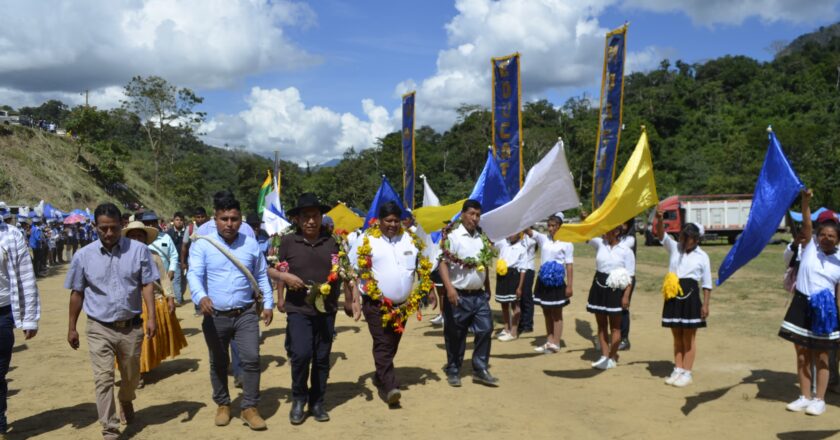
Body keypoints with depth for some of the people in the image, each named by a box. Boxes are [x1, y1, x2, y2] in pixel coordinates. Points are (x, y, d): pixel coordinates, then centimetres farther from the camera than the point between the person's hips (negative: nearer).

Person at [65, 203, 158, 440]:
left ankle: (126, 402, 49)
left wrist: (152, 317, -11)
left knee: (131, 375, 18)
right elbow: (77, 293, 5)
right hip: (99, 328, -1)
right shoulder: (83, 256, -3)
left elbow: (147, 285, -3)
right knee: (103, 379, -4)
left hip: (131, 326, 1)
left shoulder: (139, 250, -6)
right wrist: (72, 328, 8)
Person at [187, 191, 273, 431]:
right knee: (218, 363, 14)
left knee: (251, 359, -6)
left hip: (246, 314, 1)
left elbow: (261, 277, 10)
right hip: (215, 316, -1)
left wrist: (268, 304, 5)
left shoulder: (251, 244, 4)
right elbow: (194, 274, -15)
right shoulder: (202, 245, -4)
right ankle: (223, 404, 32)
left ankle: (250, 407, 8)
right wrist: (201, 296, -34)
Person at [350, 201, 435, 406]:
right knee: (383, 345, -10)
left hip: (403, 304, 4)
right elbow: (357, 273, -5)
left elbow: (422, 267, 14)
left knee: (391, 346, 14)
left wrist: (429, 291, 8)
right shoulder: (367, 240, -5)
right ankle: (390, 386, -10)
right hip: (376, 304, -4)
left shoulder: (411, 239, 6)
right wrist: (355, 300, -12)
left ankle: (380, 378, 31)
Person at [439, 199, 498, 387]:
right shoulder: (452, 235, -9)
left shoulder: (482, 237, 10)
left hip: (479, 296, 5)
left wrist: (488, 289, 19)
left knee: (485, 330, 2)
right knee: (455, 335, 5)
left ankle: (480, 370, 15)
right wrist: (449, 287, -27)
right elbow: (443, 263, -16)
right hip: (458, 296, -5)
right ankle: (453, 371, 21)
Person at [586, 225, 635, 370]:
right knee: (601, 324, 9)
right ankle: (604, 356, 17)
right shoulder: (600, 244, 4)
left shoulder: (626, 251, -7)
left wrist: (626, 296, -15)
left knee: (615, 326, 6)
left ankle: (613, 358, 15)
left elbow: (629, 276, -8)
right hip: (599, 287, 5)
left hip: (615, 289, -5)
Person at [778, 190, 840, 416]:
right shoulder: (809, 247, 1)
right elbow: (807, 224, -14)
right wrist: (805, 201, -29)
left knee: (820, 357, 6)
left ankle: (819, 400, 18)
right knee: (802, 355, 9)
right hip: (801, 305, 1)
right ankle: (805, 396, 21)